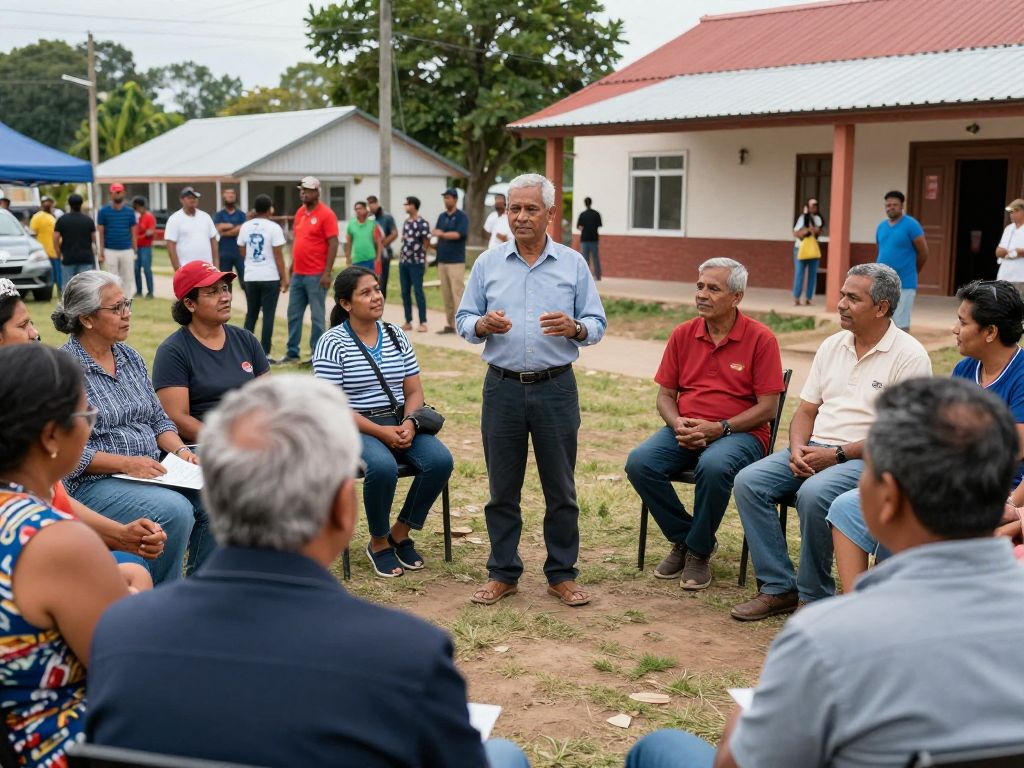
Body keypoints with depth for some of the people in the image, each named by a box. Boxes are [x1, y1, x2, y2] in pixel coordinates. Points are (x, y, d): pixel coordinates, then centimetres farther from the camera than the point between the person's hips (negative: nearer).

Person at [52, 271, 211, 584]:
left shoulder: (130, 357, 13)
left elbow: (158, 419, 18)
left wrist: (180, 450, -1)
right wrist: (125, 463, -22)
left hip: (149, 472, 7)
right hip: (93, 482, -7)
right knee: (174, 510, -30)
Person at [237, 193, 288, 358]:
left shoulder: (245, 227, 4)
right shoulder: (273, 227, -9)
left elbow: (242, 253, 10)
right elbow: (278, 255, -10)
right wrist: (284, 278, -5)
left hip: (251, 277, 4)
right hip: (270, 278, -4)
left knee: (251, 314, 14)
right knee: (268, 315, 0)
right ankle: (264, 354, -2)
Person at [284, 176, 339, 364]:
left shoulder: (326, 214, -9)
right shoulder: (300, 213, 13)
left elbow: (333, 244, -12)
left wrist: (327, 273, -17)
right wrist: (291, 269, 17)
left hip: (316, 276, -7)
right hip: (298, 274, 7)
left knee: (317, 316, -1)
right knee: (293, 314, 11)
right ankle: (292, 352, 20)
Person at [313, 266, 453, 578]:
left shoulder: (395, 335, 11)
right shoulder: (332, 343, -6)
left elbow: (414, 391, 11)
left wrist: (409, 423, -11)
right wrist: (381, 432, -19)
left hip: (400, 424, 5)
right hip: (355, 428, -5)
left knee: (440, 459, -23)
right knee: (383, 467, -36)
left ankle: (401, 532, -2)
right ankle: (378, 542, -8)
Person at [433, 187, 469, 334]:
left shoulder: (461, 216, -3)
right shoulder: (442, 216, 17)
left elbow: (460, 234, -16)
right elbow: (437, 234, 16)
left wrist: (442, 234, -13)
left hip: (456, 261, -6)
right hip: (442, 260, 6)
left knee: (457, 292, -10)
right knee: (446, 294, 6)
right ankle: (450, 324, 11)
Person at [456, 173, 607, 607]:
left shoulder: (573, 265, 4)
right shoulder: (487, 264, 7)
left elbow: (597, 324, 4)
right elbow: (464, 321, 8)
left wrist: (574, 328, -18)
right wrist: (483, 324, -15)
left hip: (555, 387, -1)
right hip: (502, 387, 1)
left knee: (560, 488, 5)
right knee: (502, 488, 7)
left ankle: (562, 575, 17)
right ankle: (502, 573, 19)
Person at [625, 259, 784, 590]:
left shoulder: (760, 338, -4)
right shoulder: (683, 335, 8)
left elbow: (768, 407, -7)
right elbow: (665, 395, 13)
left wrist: (718, 428, -18)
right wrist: (677, 424, -10)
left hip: (740, 433, -4)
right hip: (685, 431, 4)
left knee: (714, 466, -38)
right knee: (639, 461, -24)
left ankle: (699, 551, -12)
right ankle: (682, 539, -3)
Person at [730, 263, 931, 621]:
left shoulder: (909, 356, -8)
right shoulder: (832, 345, 14)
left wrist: (838, 455, -18)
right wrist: (798, 449, -6)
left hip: (867, 458, -7)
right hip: (815, 449, 7)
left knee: (813, 494, -35)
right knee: (748, 481, -16)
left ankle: (814, 597, -15)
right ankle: (778, 588, -10)